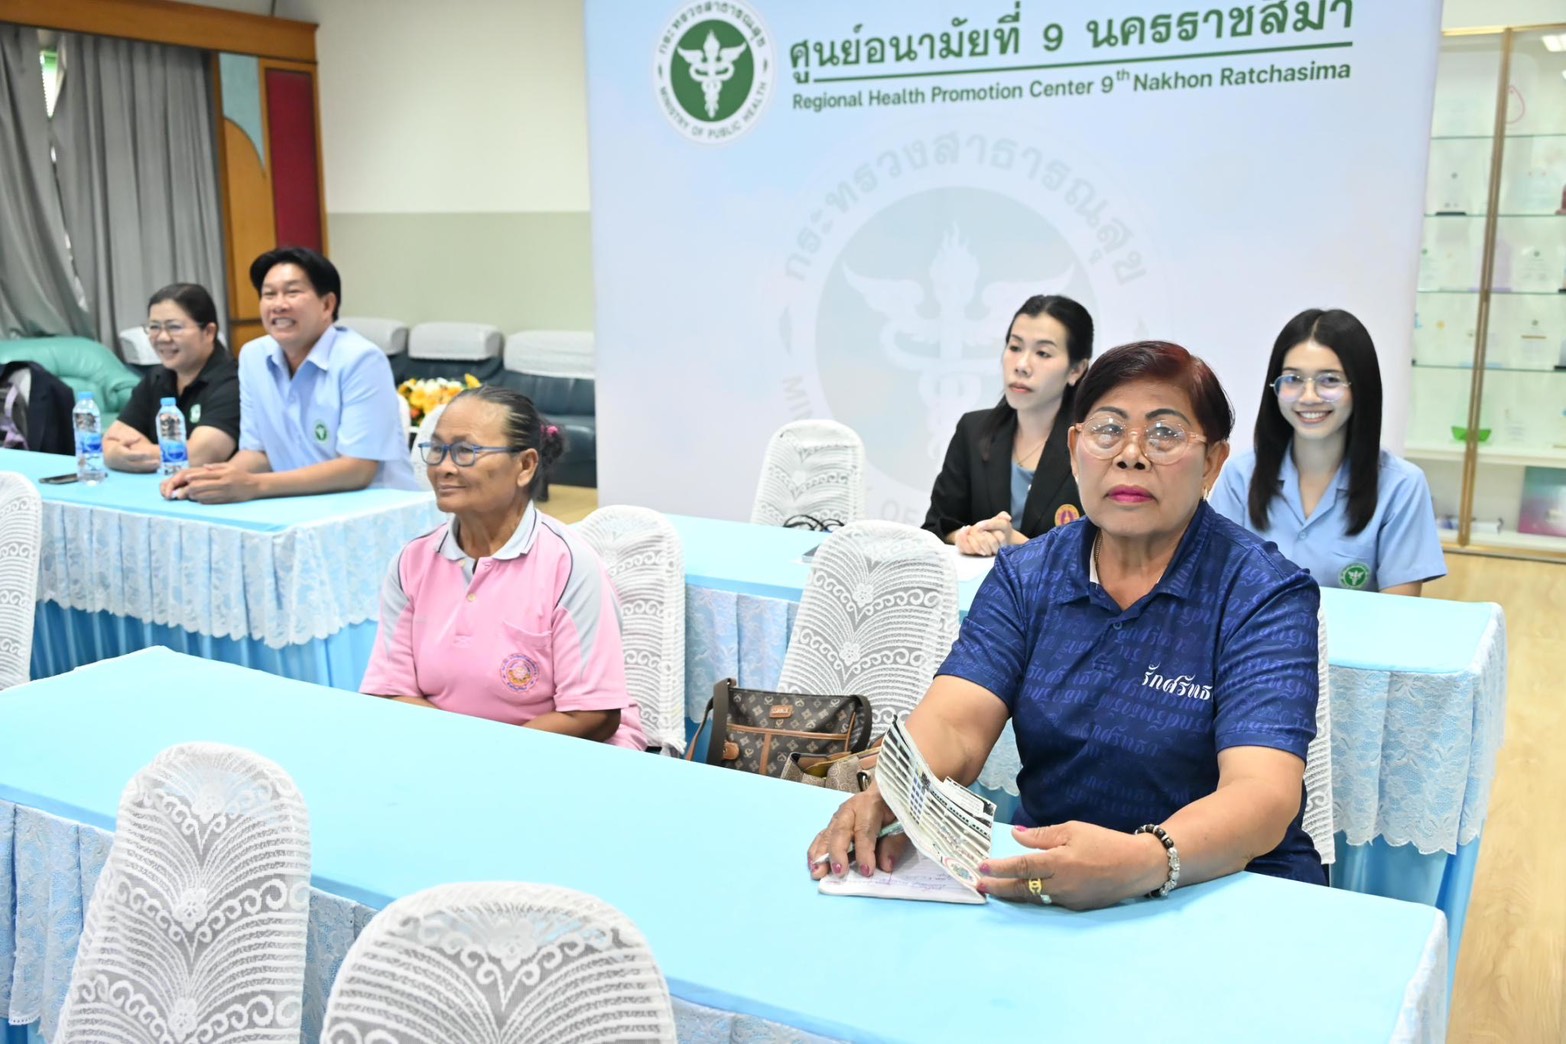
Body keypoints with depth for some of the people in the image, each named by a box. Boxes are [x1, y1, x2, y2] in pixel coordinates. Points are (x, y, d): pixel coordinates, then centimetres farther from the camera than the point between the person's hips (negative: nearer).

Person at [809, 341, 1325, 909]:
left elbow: (1263, 795, -21)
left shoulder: (1265, 595, -7)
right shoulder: (1024, 577, 5)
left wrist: (1142, 861, -41)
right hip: (1043, 870, 2)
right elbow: (953, 723, -8)